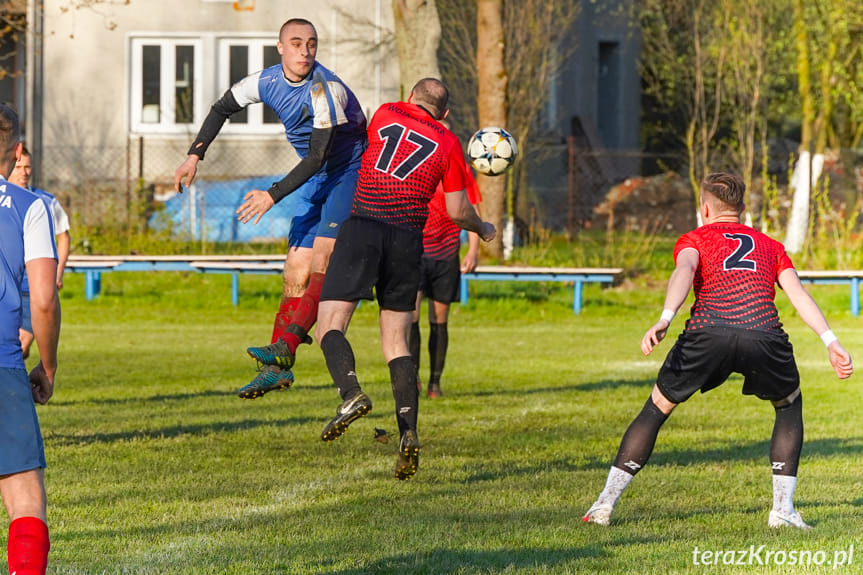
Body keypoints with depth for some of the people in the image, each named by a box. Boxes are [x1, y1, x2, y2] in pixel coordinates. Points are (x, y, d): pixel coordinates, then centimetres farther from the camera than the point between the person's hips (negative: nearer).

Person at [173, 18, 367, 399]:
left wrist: (274, 195, -30)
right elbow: (222, 109, 14)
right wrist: (195, 155, 5)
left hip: (352, 173, -7)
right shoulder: (267, 82, -3)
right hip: (316, 182, 7)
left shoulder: (325, 90, -25)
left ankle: (284, 350, -33)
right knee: (295, 272, 2)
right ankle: (278, 369, 3)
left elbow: (318, 157, -27)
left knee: (321, 260, -23)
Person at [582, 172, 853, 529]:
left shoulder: (694, 239, 25)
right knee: (789, 405, 28)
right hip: (763, 334, 1)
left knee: (657, 409, 18)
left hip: (708, 332, -1)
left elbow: (684, 272, 1)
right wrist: (830, 341, 7)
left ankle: (605, 504, 16)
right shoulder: (770, 246, 33)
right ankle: (783, 509, 17)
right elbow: (798, 293, 16)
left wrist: (665, 319, -15)